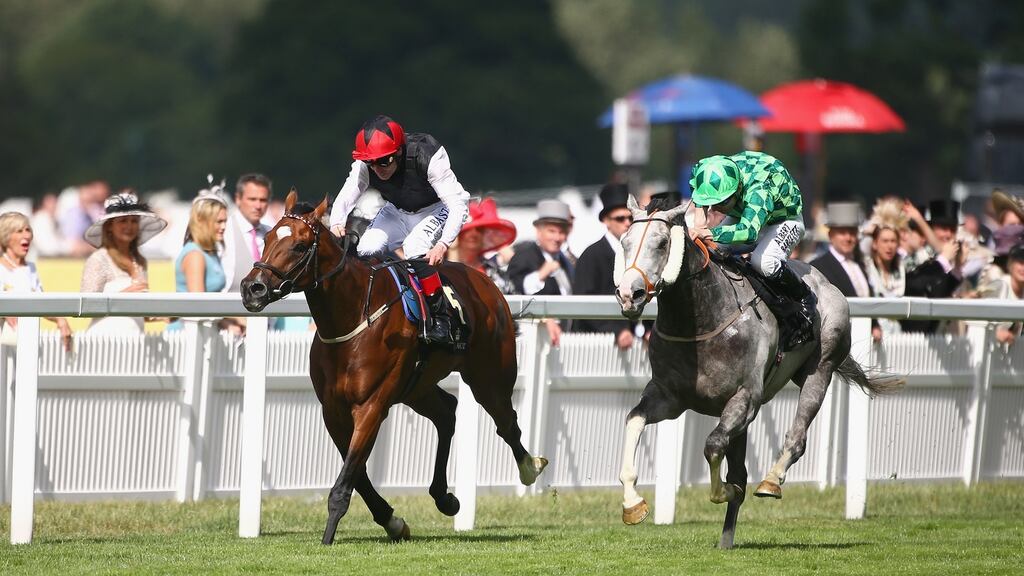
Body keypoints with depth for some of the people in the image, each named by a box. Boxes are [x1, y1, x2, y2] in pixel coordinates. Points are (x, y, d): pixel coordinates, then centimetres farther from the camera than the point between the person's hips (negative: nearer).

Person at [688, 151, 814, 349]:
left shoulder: (759, 189, -44)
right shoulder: (711, 170, -24)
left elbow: (749, 230, -58)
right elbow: (698, 169, 2)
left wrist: (710, 233, -64)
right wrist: (700, 214, -12)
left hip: (784, 221, -7)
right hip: (744, 216, 7)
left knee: (763, 261, -35)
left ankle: (805, 299, -10)